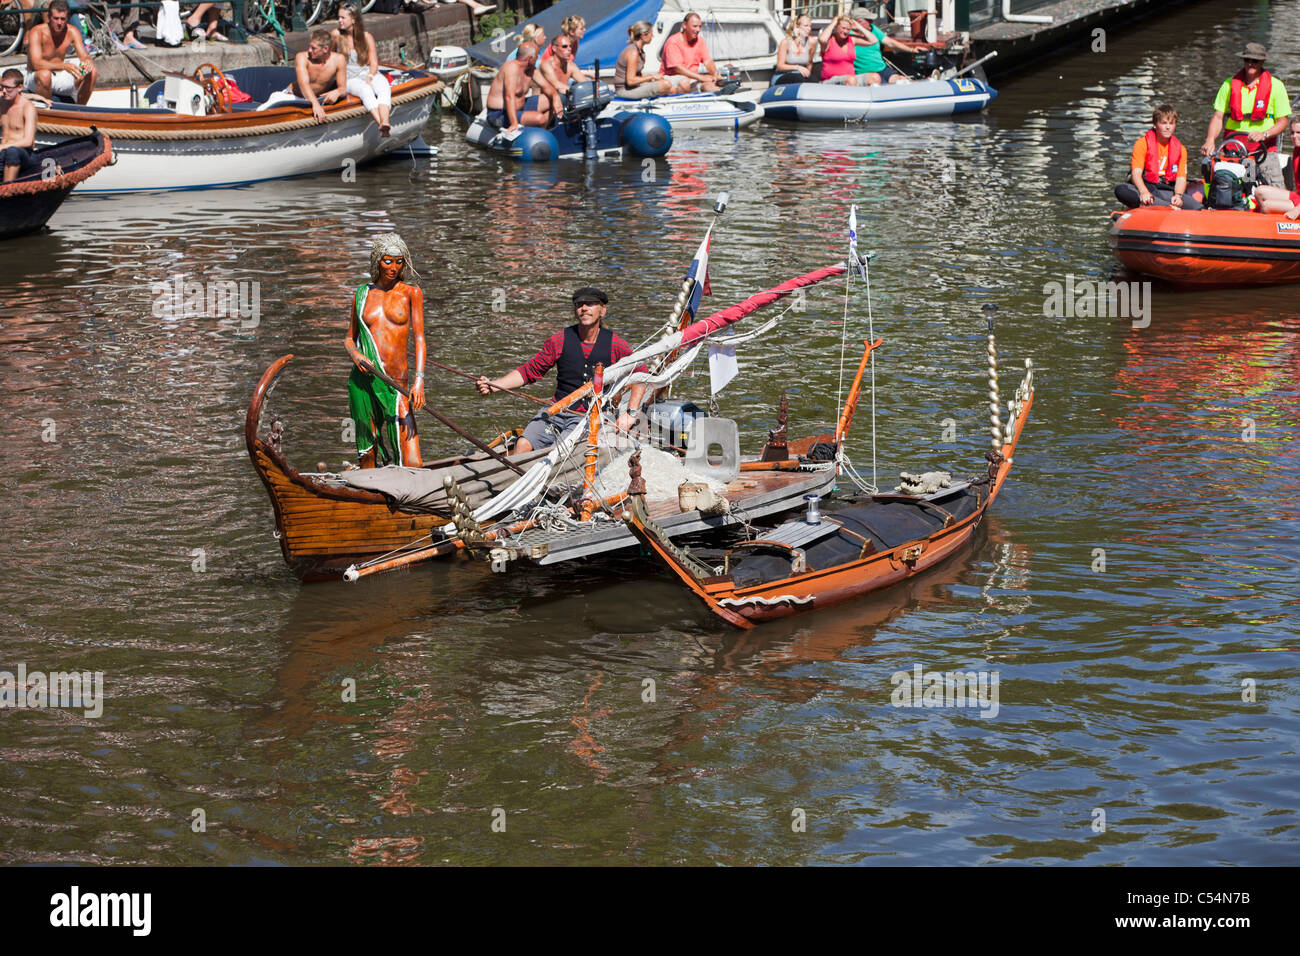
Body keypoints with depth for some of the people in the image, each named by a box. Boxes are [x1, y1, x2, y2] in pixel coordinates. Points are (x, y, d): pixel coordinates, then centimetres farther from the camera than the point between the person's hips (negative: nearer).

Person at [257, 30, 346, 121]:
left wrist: (337, 92, -37)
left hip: (318, 99, 4)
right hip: (293, 96, -4)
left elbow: (343, 89, -10)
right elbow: (304, 84, -36)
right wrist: (315, 104, -54)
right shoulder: (302, 58, -22)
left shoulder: (338, 59, -14)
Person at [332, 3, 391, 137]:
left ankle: (385, 123, -59)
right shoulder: (336, 34, 3)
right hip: (349, 79, -2)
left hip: (369, 74, 2)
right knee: (366, 90, -36)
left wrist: (369, 79, -18)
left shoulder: (367, 37, 4)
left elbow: (374, 64, 2)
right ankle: (380, 124, -58)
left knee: (384, 87, -33)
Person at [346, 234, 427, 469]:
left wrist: (419, 380, -16)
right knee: (367, 454, 4)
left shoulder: (411, 292, 5)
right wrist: (355, 353, -4)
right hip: (362, 381, 2)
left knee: (413, 466, -12)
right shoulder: (361, 293, 12)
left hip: (397, 384, -2)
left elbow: (419, 338, -2)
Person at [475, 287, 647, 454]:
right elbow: (529, 371, 7)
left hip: (589, 416, -3)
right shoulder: (560, 341, 4)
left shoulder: (615, 344, 1)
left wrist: (631, 413, -2)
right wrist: (492, 385, -6)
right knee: (522, 445, -22)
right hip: (556, 410, 3)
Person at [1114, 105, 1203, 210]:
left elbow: (1181, 178, 5)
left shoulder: (1180, 149, 14)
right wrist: (1144, 192, -30)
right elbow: (1136, 172, -10)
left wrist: (1178, 195, -18)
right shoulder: (1142, 143, 3)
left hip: (1167, 191, 2)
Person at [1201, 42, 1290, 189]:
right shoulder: (1230, 84, 8)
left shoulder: (1275, 86, 3)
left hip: (1263, 147, -1)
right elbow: (1218, 117, 7)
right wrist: (1210, 140, -11)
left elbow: (1282, 122, 1)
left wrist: (1263, 135, -18)